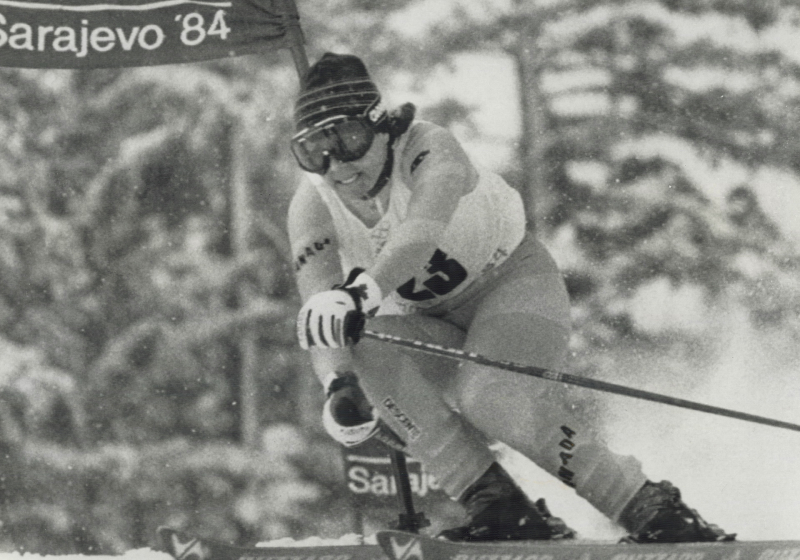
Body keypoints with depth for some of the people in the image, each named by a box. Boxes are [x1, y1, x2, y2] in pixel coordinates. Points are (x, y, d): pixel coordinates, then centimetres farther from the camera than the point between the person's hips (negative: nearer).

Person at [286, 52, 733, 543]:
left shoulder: (429, 150, -27)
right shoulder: (313, 207, -12)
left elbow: (422, 231, -48)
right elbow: (317, 314, -22)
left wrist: (364, 292, -66)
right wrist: (340, 387, -42)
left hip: (513, 283, -4)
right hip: (432, 323, 5)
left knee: (491, 394, -35)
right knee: (368, 347, -30)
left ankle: (652, 510, -24)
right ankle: (497, 507, -29)